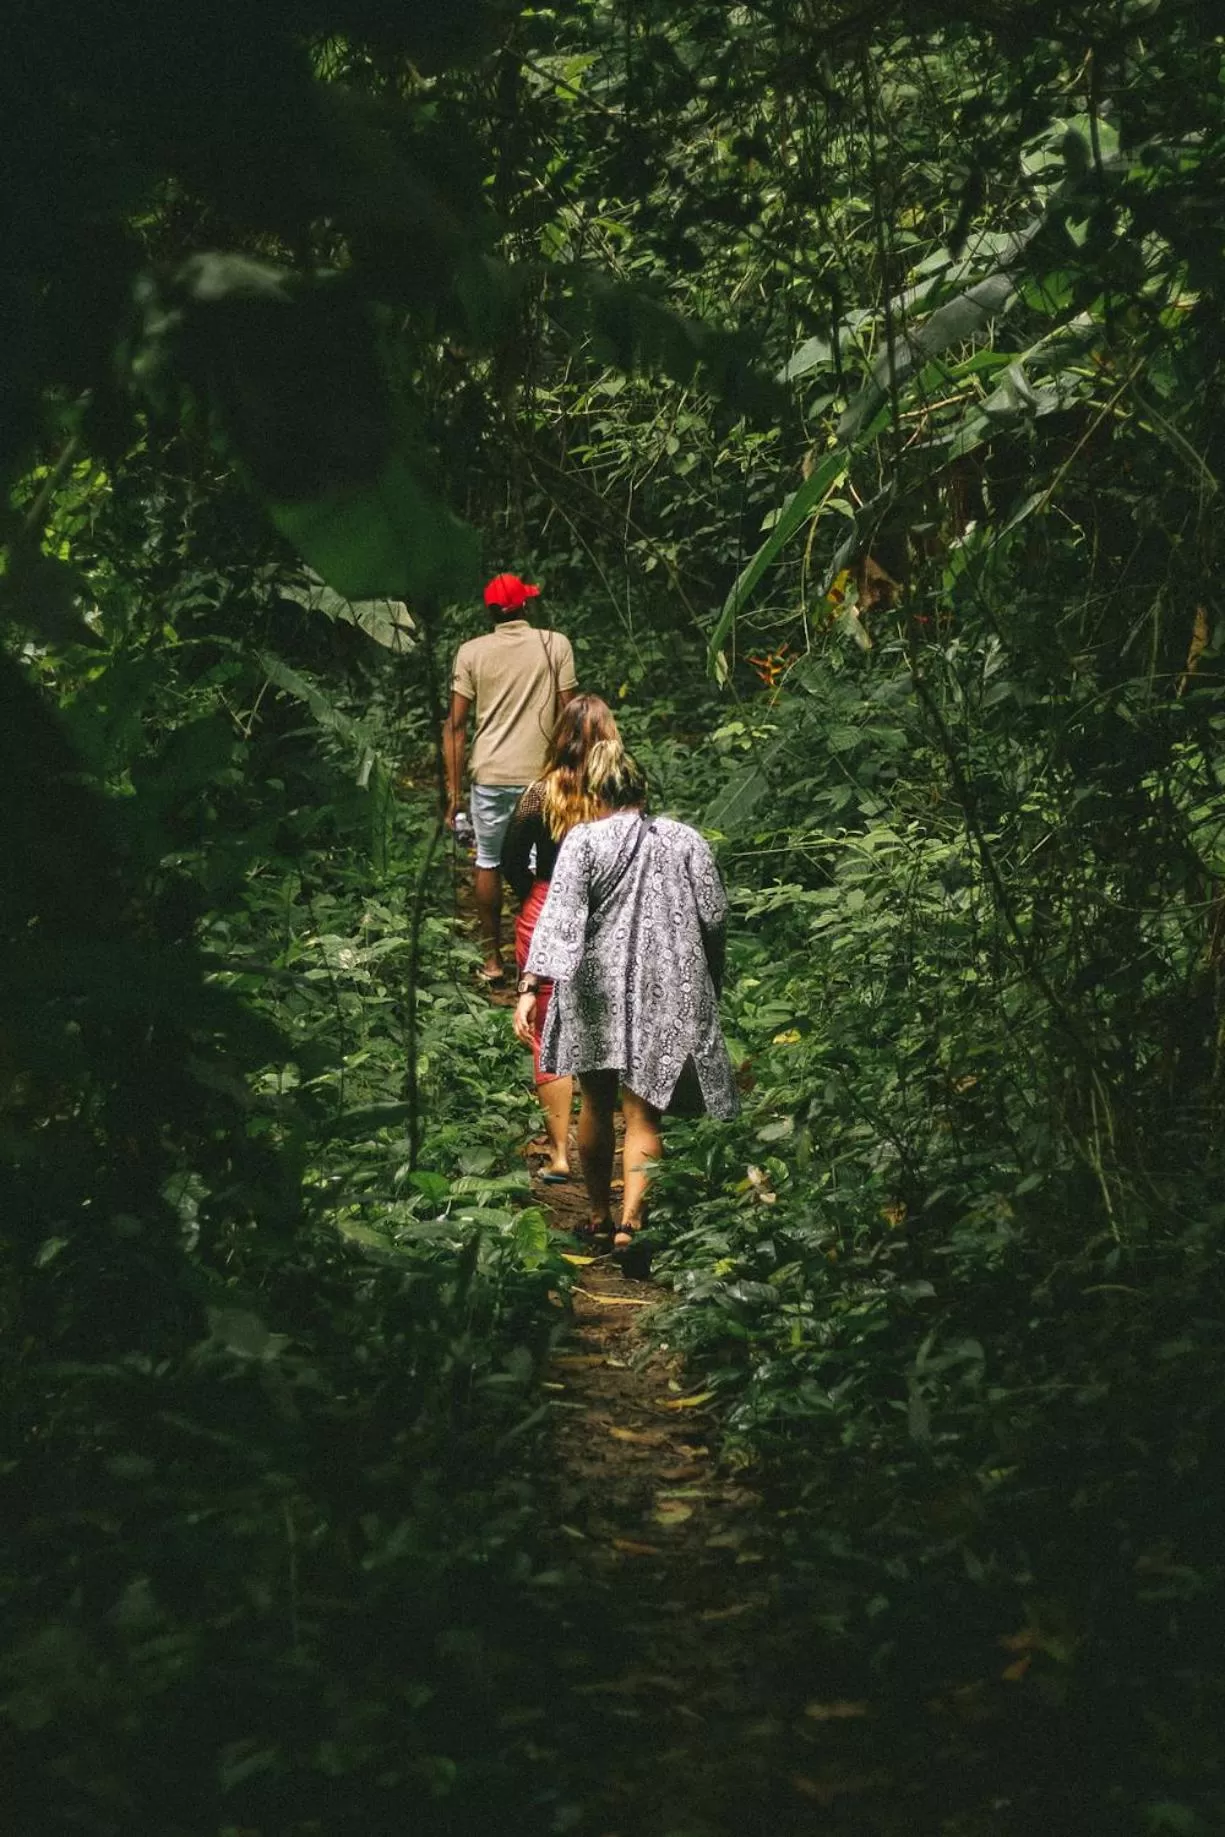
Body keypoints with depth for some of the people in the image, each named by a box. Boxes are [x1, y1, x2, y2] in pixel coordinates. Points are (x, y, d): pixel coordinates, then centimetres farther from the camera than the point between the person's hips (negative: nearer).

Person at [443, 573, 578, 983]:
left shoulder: (472, 652, 0)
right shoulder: (555, 645, -2)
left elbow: (455, 725, -2)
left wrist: (453, 789, 3)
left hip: (490, 776, 1)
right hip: (542, 775, -1)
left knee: (489, 863, 14)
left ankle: (493, 959, 20)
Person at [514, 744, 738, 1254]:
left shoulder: (583, 841, -3)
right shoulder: (685, 839, 3)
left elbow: (559, 918, -14)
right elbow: (715, 916, 3)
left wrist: (531, 985, -19)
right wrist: (712, 980, 18)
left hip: (597, 992, 0)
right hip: (666, 995, 1)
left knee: (597, 1104, 17)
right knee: (643, 1113, 1)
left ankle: (599, 1215, 28)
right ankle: (630, 1219, -16)